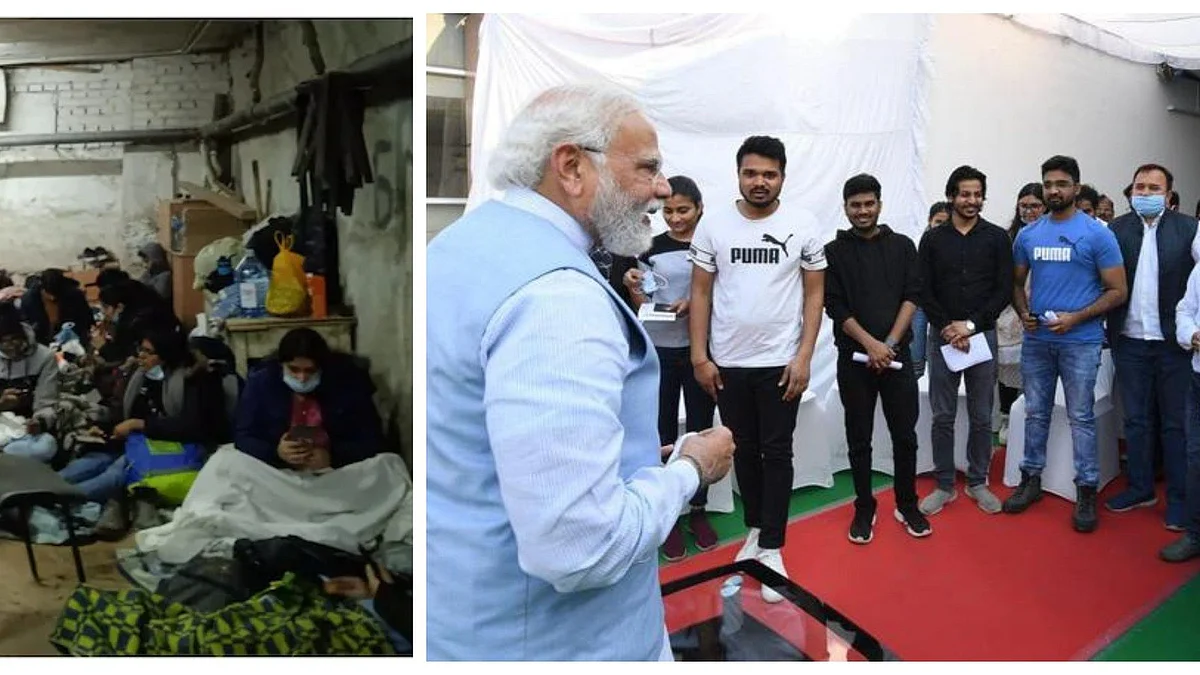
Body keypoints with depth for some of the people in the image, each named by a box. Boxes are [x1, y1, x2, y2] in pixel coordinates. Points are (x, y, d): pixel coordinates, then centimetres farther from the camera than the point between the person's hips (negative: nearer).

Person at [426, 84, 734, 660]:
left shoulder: (462, 243, 3)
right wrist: (690, 469, -14)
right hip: (551, 641, -8)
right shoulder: (556, 294, -27)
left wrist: (642, 452, 12)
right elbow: (579, 546, -32)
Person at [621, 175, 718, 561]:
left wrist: (694, 304, -15)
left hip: (699, 350, 0)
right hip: (659, 351, 0)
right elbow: (640, 307, 4)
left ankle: (698, 511, 25)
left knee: (700, 433, 10)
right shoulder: (651, 248, 1)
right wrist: (633, 288, -17)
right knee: (664, 436, 6)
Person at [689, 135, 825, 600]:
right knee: (744, 450, 14)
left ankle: (771, 548, 13)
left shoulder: (803, 225, -3)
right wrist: (699, 357, -3)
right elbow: (700, 293, 1)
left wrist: (804, 356, -7)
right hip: (727, 363, 2)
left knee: (776, 453, 4)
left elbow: (815, 293, 0)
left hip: (781, 362, -1)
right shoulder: (714, 224, -2)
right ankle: (755, 528, 31)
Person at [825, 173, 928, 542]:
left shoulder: (902, 246, 7)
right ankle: (864, 508, 19)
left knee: (905, 435, 6)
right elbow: (835, 307, -5)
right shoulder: (834, 252, 2)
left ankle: (907, 505, 21)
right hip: (853, 358, -1)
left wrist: (890, 344, -12)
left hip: (897, 354, 1)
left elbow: (912, 296, 0)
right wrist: (871, 344, -15)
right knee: (859, 438, 7)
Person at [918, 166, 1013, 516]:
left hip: (982, 335, 0)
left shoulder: (997, 238, 2)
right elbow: (924, 292, 1)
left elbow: (1004, 290, -2)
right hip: (943, 336, 0)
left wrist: (971, 324, -12)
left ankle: (978, 482, 21)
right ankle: (945, 486, 15)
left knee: (981, 417, 7)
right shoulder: (933, 239, 4)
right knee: (942, 417, 4)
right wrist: (948, 328, -11)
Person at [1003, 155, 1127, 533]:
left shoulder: (1097, 234, -5)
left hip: (1080, 342, -4)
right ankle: (1031, 479, 24)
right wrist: (1023, 312, -3)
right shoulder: (1028, 235, 7)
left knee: (1081, 417, 2)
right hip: (1036, 339, 4)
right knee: (1035, 413, 12)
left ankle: (1087, 491, 12)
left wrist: (1075, 318, -16)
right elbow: (1017, 282, 16)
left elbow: (1118, 291, -5)